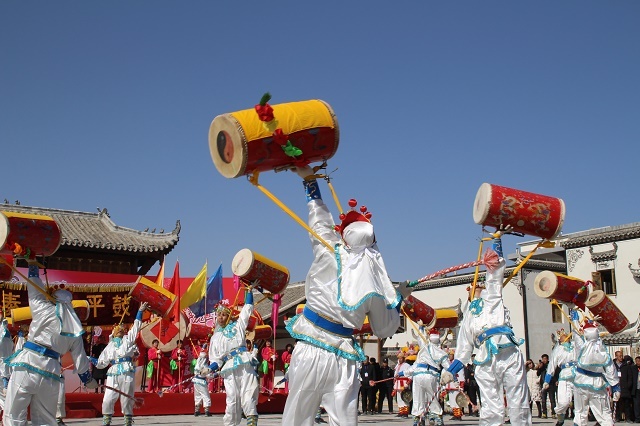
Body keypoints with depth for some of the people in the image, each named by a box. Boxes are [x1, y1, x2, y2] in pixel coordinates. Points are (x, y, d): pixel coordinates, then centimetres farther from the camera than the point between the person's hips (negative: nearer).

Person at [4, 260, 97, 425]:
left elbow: (34, 288, 12)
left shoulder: (45, 309, -1)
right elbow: (80, 356, 16)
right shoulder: (74, 326, 13)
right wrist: (88, 378, 28)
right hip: (51, 373, 5)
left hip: (28, 366, -5)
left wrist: (32, 265, 26)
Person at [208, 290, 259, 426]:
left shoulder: (237, 326, 15)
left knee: (248, 396, -10)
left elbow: (248, 308, 14)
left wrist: (250, 290, 12)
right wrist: (209, 369, -5)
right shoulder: (215, 338, 20)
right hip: (229, 370, 2)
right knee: (232, 399, -3)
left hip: (245, 364, -2)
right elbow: (216, 360, 15)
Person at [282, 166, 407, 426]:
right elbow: (385, 330, 12)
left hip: (310, 350, -2)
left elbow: (319, 220, 12)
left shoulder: (331, 255, -5)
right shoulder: (378, 286, 1)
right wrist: (399, 297, 26)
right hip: (343, 358, 2)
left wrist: (309, 180, 24)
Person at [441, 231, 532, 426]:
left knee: (519, 406, -3)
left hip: (508, 353, -2)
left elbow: (496, 268, 17)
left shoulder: (491, 298, 22)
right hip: (485, 360, 2)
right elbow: (463, 349, 26)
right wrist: (450, 371, 19)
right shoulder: (468, 316, 28)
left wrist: (497, 238, 17)